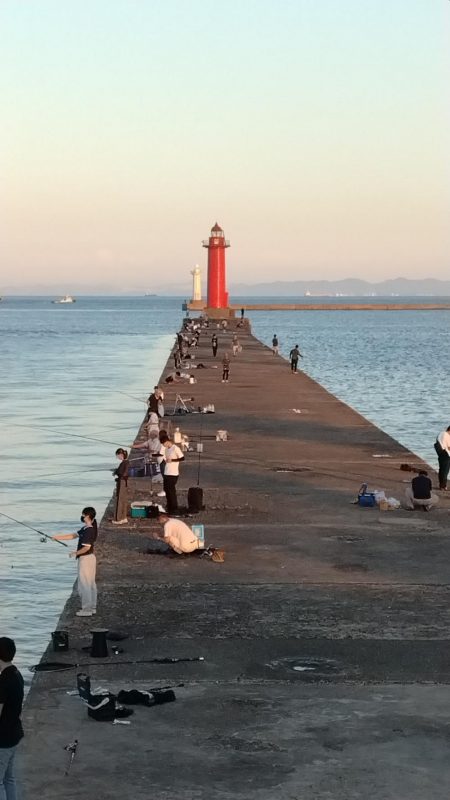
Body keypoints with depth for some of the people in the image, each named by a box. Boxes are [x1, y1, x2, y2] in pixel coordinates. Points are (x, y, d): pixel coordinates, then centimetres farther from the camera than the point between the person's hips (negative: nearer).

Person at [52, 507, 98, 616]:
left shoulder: (88, 531, -22)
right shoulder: (85, 529, 9)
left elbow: (86, 547, -25)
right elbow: (73, 535, 16)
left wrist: (76, 553, -11)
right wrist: (59, 537, 15)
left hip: (85, 558, -10)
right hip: (91, 558, 10)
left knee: (84, 585, -3)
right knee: (90, 584, 15)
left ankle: (86, 610, 0)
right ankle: (92, 607, 22)